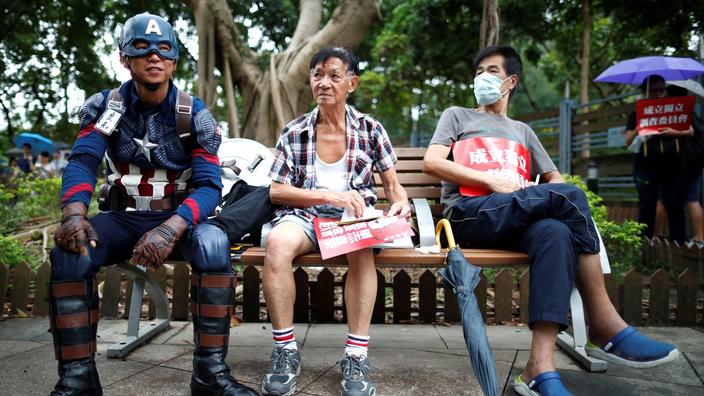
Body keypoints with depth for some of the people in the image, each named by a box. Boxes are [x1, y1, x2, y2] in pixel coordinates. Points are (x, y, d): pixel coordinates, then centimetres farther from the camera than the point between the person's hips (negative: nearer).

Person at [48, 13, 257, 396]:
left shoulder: (195, 115, -6)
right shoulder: (104, 106, 1)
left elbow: (209, 185, -15)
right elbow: (82, 161, -12)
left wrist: (171, 228, -34)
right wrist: (74, 214, -35)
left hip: (179, 217, -1)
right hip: (123, 218, 2)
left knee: (213, 244, -35)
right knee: (70, 250, -29)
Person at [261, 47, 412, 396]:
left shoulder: (370, 129, 8)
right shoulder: (294, 133, 8)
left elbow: (393, 186, 9)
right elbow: (276, 191, 1)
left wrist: (401, 204, -16)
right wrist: (331, 196, -12)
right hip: (306, 216, 1)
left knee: (362, 247, -37)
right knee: (277, 242, -34)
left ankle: (356, 354, -27)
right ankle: (285, 350, -20)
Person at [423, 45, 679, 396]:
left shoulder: (522, 131, 34)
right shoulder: (457, 116, 21)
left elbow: (555, 178, 25)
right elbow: (431, 163, 2)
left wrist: (538, 193, -2)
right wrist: (492, 181, -9)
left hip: (517, 222, 4)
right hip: (469, 215, -4)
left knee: (555, 231, -36)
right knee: (569, 196, -28)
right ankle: (604, 325, -24)